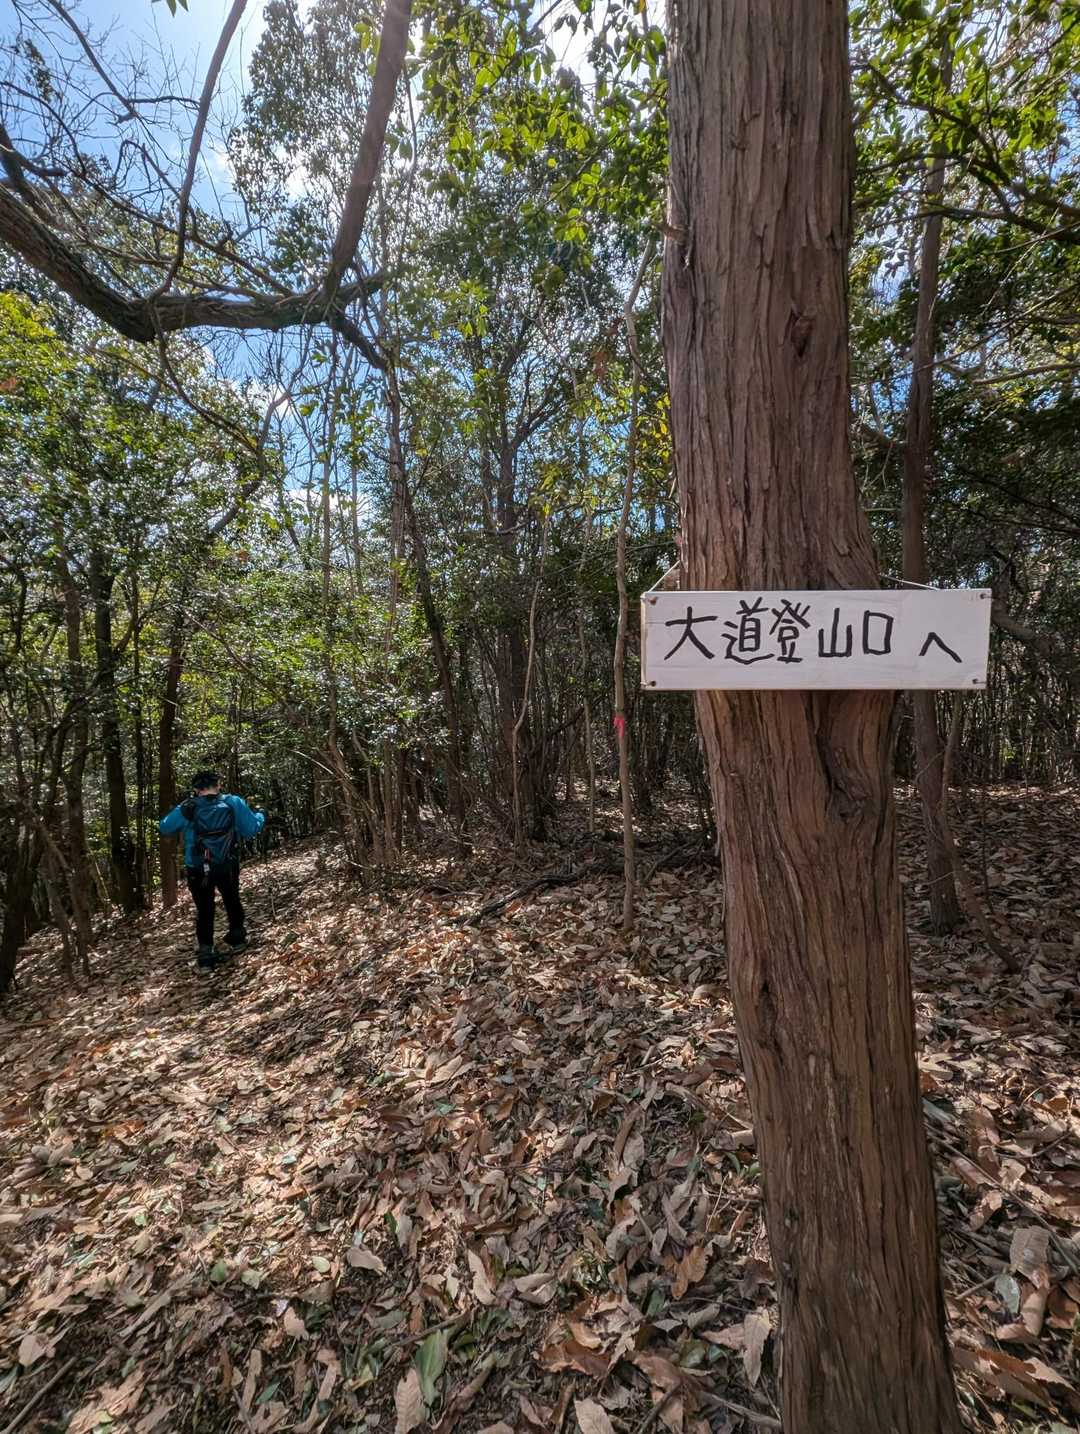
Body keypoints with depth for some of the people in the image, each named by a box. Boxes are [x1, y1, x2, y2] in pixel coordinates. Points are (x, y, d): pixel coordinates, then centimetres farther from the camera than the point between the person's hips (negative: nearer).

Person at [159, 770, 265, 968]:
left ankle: (205, 951, 14)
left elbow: (164, 828, 7)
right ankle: (236, 939, 31)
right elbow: (252, 828, -5)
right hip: (227, 867, 0)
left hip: (197, 870, 0)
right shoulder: (233, 803, -9)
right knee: (232, 901, 23)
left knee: (204, 910, 14)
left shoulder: (186, 809, -7)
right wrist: (260, 816, 15)